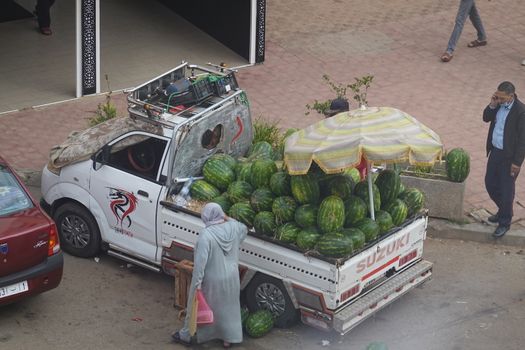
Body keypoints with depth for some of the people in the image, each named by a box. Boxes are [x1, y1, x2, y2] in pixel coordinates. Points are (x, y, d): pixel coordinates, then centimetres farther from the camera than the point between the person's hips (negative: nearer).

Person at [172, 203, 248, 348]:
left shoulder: (206, 235, -27)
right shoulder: (233, 227, -10)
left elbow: (200, 261, -27)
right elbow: (244, 229, 16)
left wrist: (197, 283, -22)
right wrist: (228, 219, 11)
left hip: (211, 280, -5)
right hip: (230, 277, 5)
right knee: (228, 307, 22)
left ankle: (186, 335, 32)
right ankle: (228, 338, 34)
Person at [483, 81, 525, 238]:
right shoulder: (498, 105, -1)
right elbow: (486, 118, 11)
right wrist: (492, 105, -9)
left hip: (509, 156, -8)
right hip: (495, 151, 8)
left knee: (506, 190, 3)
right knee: (490, 183, 19)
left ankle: (504, 223, 18)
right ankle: (503, 211, 41)